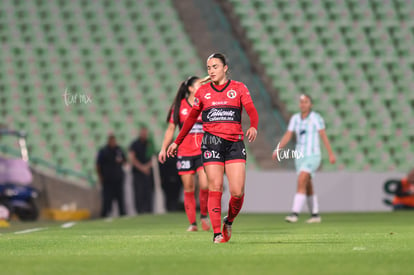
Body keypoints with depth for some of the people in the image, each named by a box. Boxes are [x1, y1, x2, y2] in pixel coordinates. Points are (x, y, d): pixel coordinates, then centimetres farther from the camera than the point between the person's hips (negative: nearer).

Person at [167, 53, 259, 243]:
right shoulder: (203, 91, 12)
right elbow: (191, 118, 22)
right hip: (212, 141, 1)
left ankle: (229, 221, 19)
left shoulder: (239, 88, 7)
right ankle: (217, 233, -6)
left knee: (237, 192, -8)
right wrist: (177, 142, 23)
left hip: (235, 143, 0)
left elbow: (252, 111, -4)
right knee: (215, 189, -9)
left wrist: (253, 127, -25)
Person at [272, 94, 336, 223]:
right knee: (308, 188, 12)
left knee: (301, 182, -21)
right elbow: (287, 136, 4)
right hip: (300, 157, 6)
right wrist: (277, 149, -10)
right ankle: (315, 215, 24)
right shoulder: (295, 118, 7)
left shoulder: (316, 117, -8)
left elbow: (324, 136, -8)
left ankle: (295, 214, -26)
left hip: (313, 156, -6)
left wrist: (331, 154, -9)